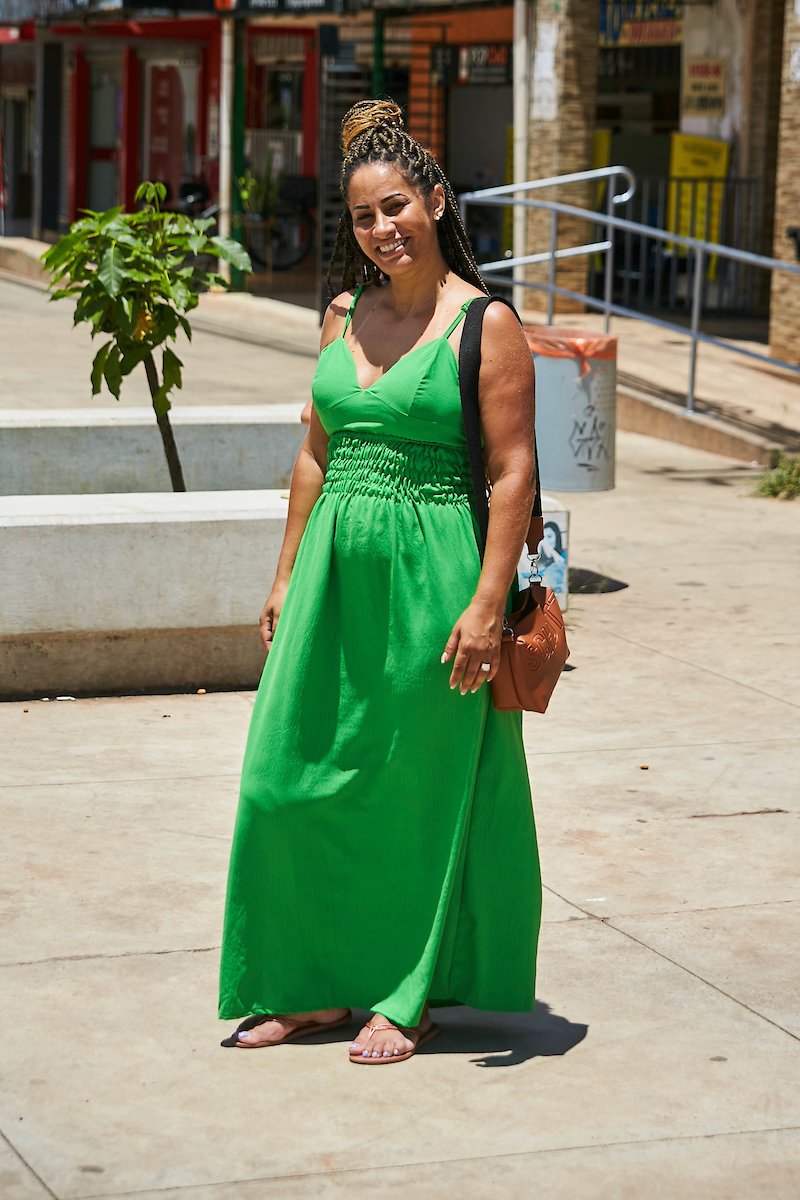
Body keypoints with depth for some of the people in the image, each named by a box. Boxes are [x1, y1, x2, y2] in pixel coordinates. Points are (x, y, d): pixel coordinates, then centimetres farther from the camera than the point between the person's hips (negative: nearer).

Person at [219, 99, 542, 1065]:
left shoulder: (486, 324, -8)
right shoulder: (344, 316, 10)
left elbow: (513, 473, -11)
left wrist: (487, 603, -17)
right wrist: (286, 576, 13)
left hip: (431, 572, -6)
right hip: (335, 570, 6)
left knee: (415, 785, 4)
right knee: (297, 775, 6)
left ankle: (406, 996, 18)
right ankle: (316, 984, 21)